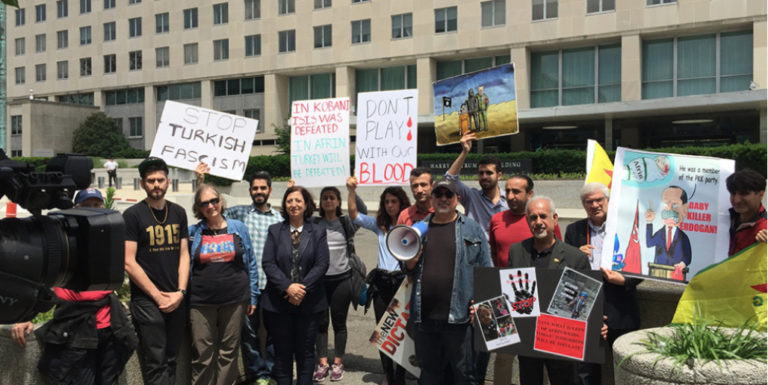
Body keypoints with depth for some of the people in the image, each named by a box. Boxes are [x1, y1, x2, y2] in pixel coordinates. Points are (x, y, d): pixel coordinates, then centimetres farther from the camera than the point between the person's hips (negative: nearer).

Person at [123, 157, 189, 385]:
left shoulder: (178, 213, 10)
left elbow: (183, 254, 10)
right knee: (155, 365, -3)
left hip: (176, 300, 5)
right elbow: (129, 263, -10)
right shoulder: (132, 216, -5)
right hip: (147, 300, -4)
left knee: (171, 361, 12)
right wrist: (158, 296, -10)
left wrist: (180, 292, -3)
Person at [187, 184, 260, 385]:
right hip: (201, 301, 0)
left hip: (234, 300, 0)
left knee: (229, 351, 7)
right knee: (202, 353, 2)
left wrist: (253, 296, 5)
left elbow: (251, 264, 8)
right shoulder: (192, 232, 4)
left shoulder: (238, 228, 5)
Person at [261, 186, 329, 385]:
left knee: (305, 352, 8)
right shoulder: (275, 231, 5)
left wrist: (302, 288, -15)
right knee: (282, 352, 7)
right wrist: (288, 287, -16)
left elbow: (322, 264, -4)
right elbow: (267, 263, -3)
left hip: (308, 302, 0)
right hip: (278, 302, 0)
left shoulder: (318, 232, 4)